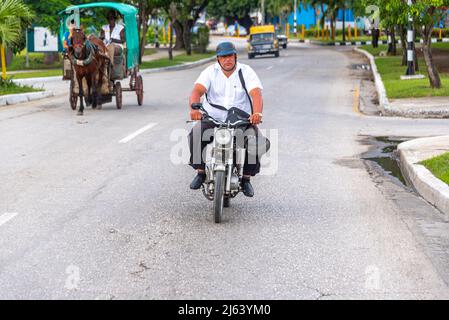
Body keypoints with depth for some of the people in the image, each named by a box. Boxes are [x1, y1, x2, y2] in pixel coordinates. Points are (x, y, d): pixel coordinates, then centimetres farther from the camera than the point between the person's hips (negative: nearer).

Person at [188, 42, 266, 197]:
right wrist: (194, 108, -37)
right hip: (212, 118, 0)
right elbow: (197, 91, -13)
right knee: (196, 134, -28)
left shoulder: (246, 72, -1)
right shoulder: (210, 72, 2)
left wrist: (257, 113, -38)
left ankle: (246, 178, -8)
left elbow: (256, 93, -16)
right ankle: (200, 172, -10)